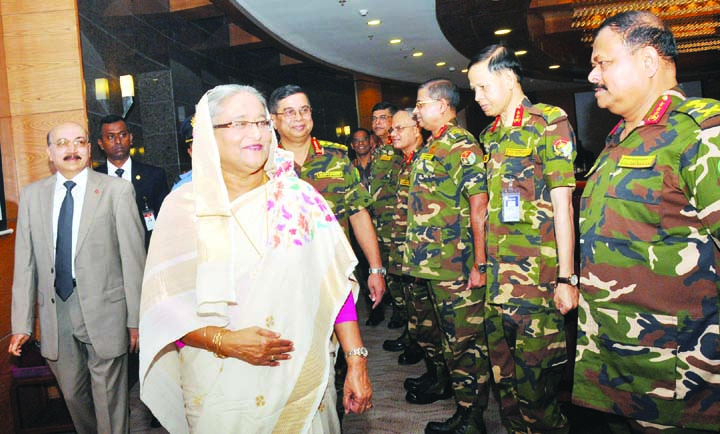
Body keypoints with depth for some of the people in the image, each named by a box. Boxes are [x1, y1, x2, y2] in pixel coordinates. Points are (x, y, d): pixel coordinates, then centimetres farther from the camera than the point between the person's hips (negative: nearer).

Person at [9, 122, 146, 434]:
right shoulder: (32, 195, 6)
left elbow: (133, 256, -6)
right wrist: (22, 324, 2)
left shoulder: (117, 190, -5)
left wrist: (136, 319, -6)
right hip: (55, 312, 4)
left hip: (104, 312, -3)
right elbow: (25, 263, 6)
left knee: (109, 403, 7)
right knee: (73, 396, 18)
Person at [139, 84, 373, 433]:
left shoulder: (300, 198, -3)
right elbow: (165, 303, -6)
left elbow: (336, 284, -2)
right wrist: (225, 341, -20)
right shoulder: (183, 205, -5)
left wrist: (356, 362, -5)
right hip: (221, 389, -1)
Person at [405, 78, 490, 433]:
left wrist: (480, 264, -21)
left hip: (457, 265, -9)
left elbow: (479, 206, -19)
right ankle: (453, 384, 40)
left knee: (465, 338, 2)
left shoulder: (461, 146, -14)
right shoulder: (430, 147, 15)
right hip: (433, 262, 9)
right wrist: (419, 252, 21)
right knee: (450, 333, 23)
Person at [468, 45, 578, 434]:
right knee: (503, 369, 16)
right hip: (496, 274, 7)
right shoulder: (490, 135, 14)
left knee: (535, 377, 0)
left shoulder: (547, 123, -6)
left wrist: (567, 277, -14)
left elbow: (562, 203, -11)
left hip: (537, 274, -7)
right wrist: (481, 262, 15)